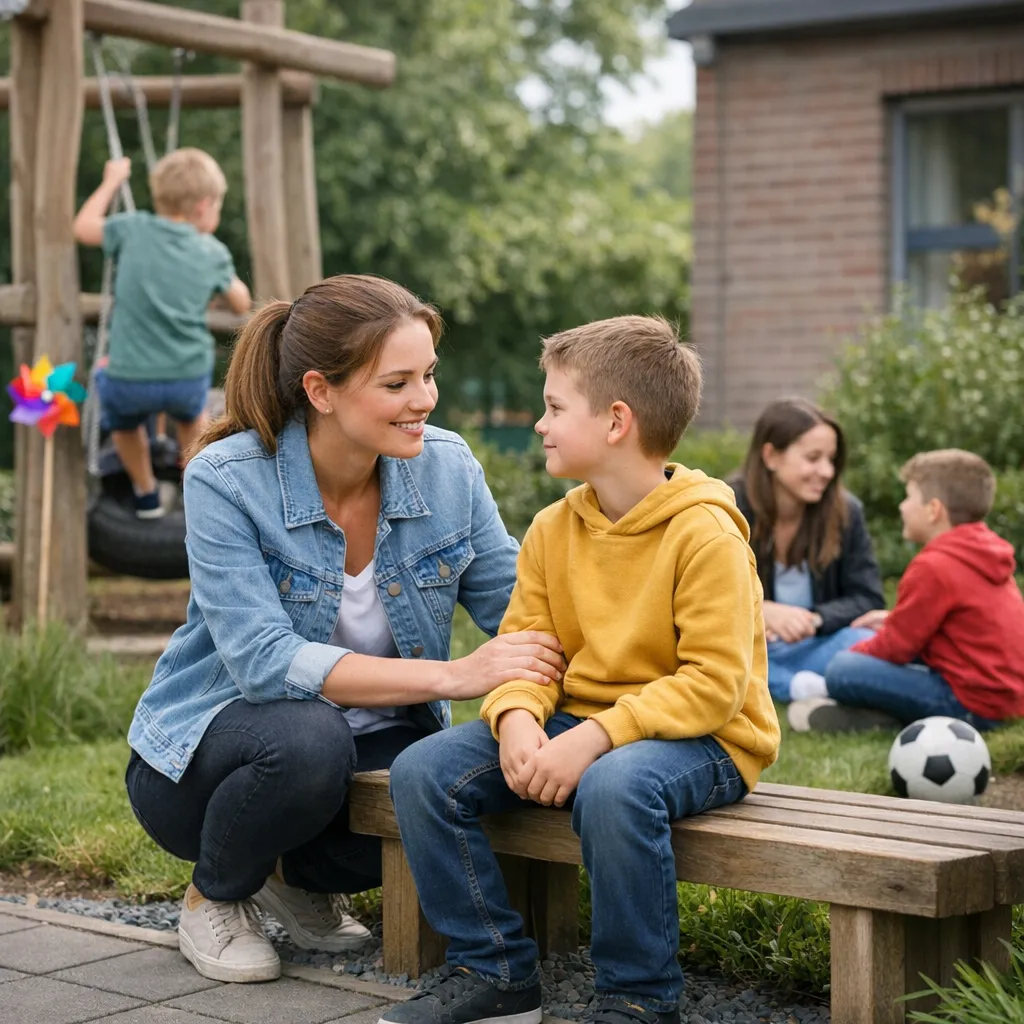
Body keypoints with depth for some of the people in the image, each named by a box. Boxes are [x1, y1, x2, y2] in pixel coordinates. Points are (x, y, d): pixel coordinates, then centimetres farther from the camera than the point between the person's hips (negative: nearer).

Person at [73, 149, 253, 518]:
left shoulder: (134, 229, -1)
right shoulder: (213, 253, 1)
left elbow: (83, 228, 16)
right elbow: (241, 304, 17)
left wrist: (112, 181, 27)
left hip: (129, 384, -1)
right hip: (189, 383, 1)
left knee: (122, 416, 36)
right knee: (191, 412, 38)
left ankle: (145, 493, 43)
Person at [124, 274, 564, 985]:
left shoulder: (447, 466, -8)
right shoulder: (225, 481, -20)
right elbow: (265, 660, -28)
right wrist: (451, 677, -36)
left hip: (375, 740, 4)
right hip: (207, 757, -3)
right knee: (309, 739, -37)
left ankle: (301, 875, 5)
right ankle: (215, 898, -3)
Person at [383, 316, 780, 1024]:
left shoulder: (705, 534, -15)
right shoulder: (553, 529, 6)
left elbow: (713, 682, -21)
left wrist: (593, 738, -28)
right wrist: (517, 718, -19)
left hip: (701, 736, -7)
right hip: (580, 721, 7)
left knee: (613, 785, -40)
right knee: (423, 771, -11)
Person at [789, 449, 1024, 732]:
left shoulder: (934, 567, -18)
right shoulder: (988, 550, 11)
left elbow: (895, 647, -10)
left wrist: (852, 654, 8)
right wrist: (896, 620, 22)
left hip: (971, 705, -10)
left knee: (842, 671, -14)